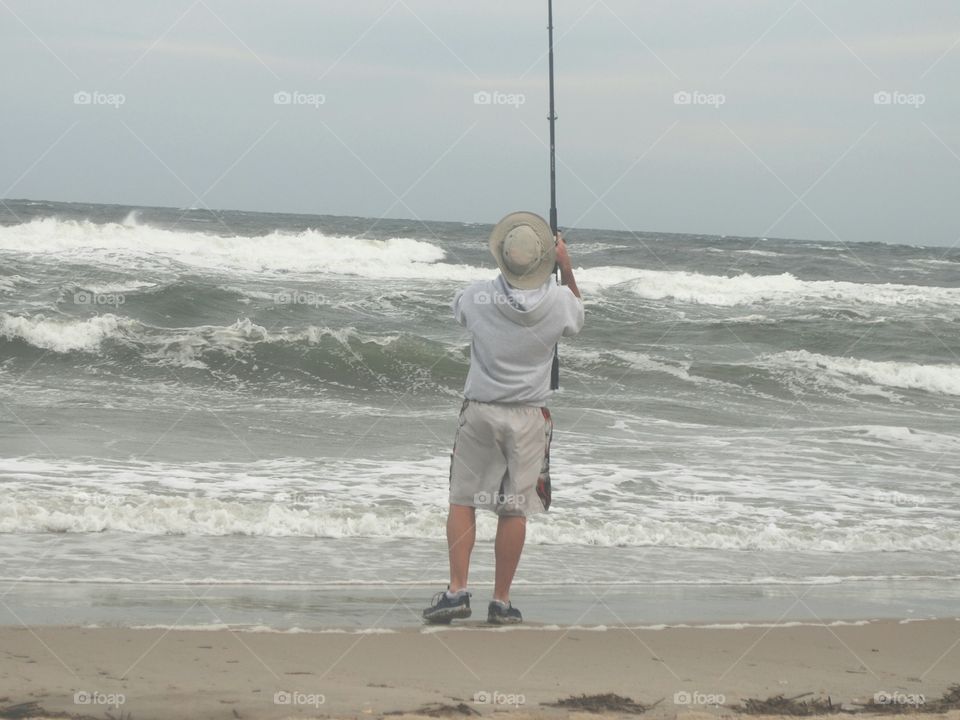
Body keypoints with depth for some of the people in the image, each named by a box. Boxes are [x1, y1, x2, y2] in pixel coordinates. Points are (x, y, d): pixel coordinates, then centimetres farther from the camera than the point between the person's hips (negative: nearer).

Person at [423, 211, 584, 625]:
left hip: (480, 411, 0)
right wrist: (566, 268, 16)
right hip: (528, 416, 0)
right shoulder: (558, 301, -10)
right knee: (515, 509, 4)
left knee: (462, 500, 9)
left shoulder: (476, 298, -11)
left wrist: (505, 273, 19)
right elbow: (577, 317, 16)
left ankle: (457, 590, 2)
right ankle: (501, 602, 8)